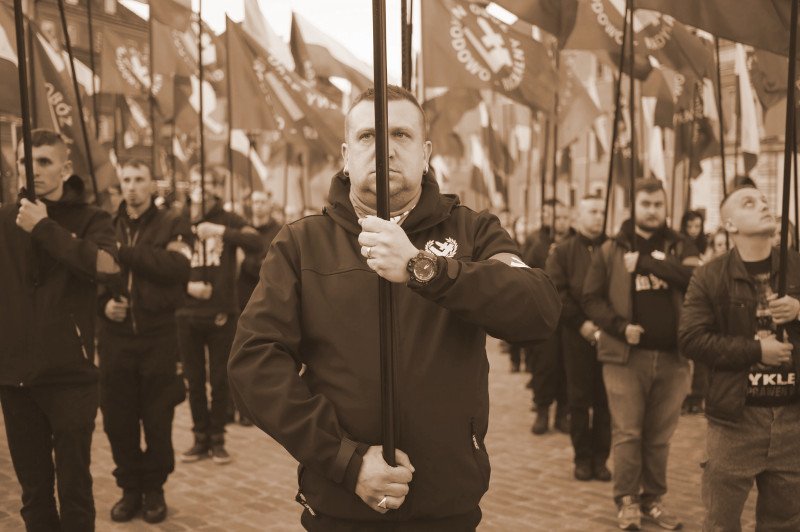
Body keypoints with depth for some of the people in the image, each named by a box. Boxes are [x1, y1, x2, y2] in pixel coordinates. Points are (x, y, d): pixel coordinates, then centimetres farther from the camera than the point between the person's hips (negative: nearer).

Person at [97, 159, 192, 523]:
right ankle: (130, 487, 25)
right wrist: (103, 303, -9)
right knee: (117, 420, 7)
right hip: (115, 339, 2)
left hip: (158, 339, -2)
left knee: (158, 421, 6)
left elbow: (177, 267, -16)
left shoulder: (173, 225, 2)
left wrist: (123, 252, -18)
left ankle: (154, 488, 25)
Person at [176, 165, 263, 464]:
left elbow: (256, 243, -17)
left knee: (219, 380, 6)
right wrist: (186, 285, -14)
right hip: (188, 315, 1)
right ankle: (201, 439, 22)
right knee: (194, 380, 9)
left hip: (221, 315, -1)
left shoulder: (228, 220, 1)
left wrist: (220, 231, -25)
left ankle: (217, 439, 19)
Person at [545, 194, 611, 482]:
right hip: (577, 336, -1)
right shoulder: (563, 251, 6)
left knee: (605, 400, 5)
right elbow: (556, 291, -4)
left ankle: (601, 458, 15)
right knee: (579, 398, 4)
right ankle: (583, 458, 15)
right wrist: (581, 323, -11)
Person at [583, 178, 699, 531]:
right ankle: (627, 501, 14)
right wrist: (620, 326, -13)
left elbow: (696, 278, -13)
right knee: (627, 433, 1)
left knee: (659, 435, 11)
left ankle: (653, 499, 24)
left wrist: (645, 262, -16)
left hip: (671, 356, 2)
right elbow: (591, 299, 1)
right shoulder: (611, 250, 4)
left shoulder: (680, 248, 8)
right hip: (626, 356, -2)